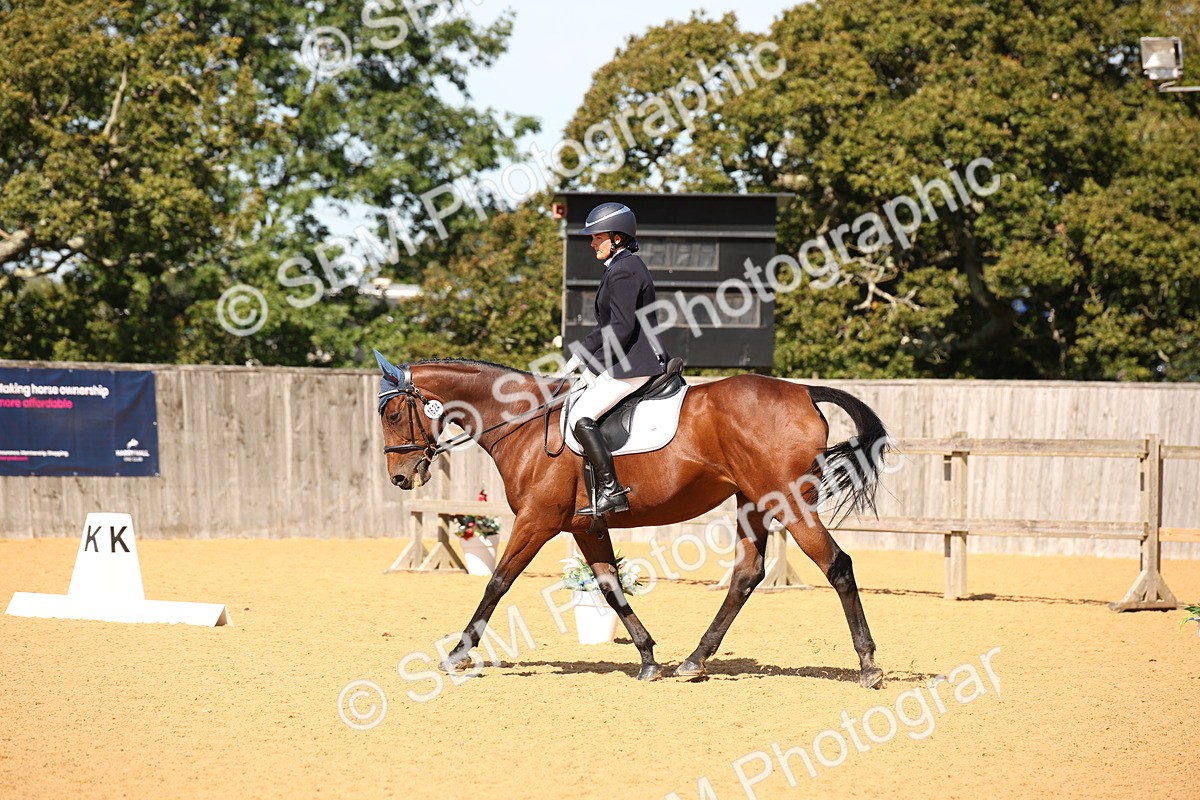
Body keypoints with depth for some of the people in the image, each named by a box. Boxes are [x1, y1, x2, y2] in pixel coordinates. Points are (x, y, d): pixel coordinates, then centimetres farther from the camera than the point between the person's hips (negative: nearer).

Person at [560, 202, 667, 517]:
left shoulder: (623, 272, -15)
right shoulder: (624, 267, 18)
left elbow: (622, 329, -21)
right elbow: (607, 327, 22)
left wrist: (594, 366, -15)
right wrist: (578, 356, 13)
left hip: (633, 364, -11)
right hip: (625, 361, 11)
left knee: (581, 417, -18)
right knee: (571, 400, 13)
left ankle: (612, 491, -21)